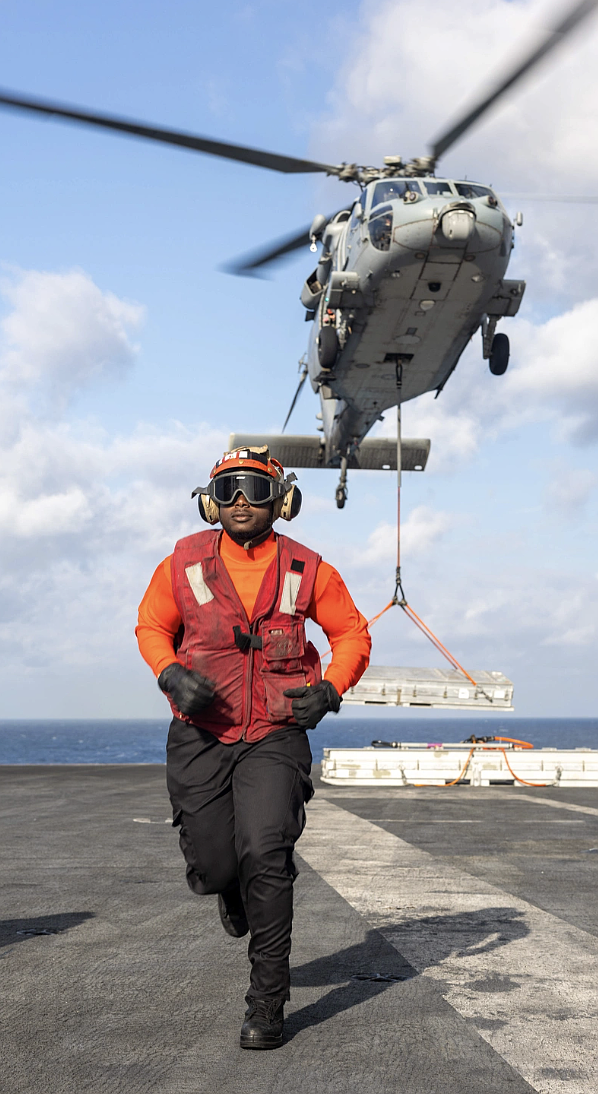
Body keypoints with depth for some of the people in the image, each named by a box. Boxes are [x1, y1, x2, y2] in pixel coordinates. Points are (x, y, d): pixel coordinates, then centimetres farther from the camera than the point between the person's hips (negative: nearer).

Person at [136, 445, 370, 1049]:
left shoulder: (307, 571, -1)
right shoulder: (185, 563, 0)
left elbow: (353, 635, 10)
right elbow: (151, 626, 13)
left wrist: (329, 690, -8)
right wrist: (171, 674, -8)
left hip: (275, 737, -1)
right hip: (201, 735, 2)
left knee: (264, 856, -18)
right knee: (213, 867, 0)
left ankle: (267, 1003, -4)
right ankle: (235, 889, 42)